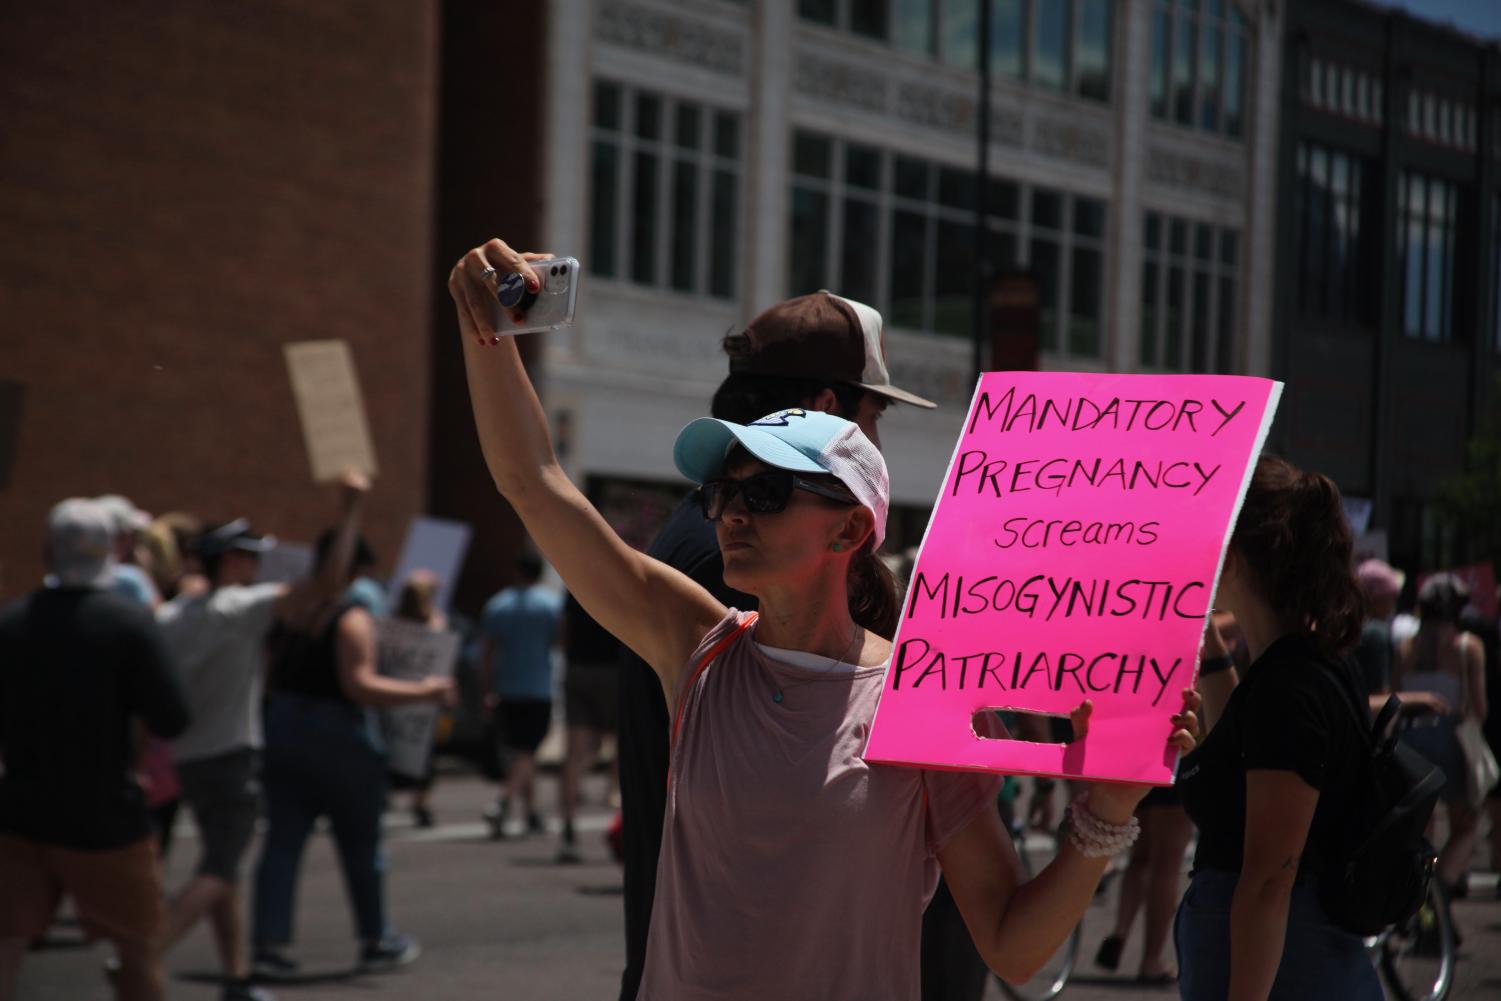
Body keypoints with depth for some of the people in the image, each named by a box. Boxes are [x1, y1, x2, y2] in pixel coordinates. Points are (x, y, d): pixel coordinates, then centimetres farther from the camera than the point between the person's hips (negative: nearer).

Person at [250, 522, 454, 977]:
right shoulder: (352, 619, -15)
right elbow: (359, 685, -22)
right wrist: (422, 692, -16)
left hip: (283, 731, 5)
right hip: (339, 738, -5)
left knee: (282, 840, 4)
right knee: (361, 844, 9)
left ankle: (268, 942, -5)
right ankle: (375, 942, 21)